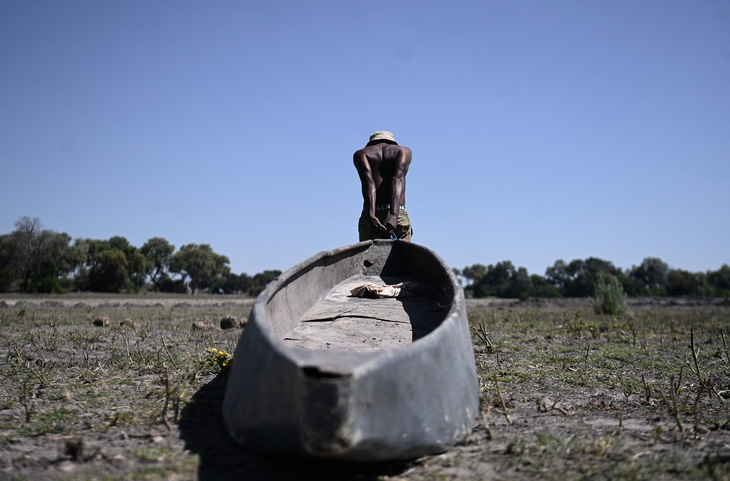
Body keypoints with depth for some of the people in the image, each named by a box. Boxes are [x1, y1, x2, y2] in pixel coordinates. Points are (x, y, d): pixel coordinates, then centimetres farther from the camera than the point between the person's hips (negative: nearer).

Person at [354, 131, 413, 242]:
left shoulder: (361, 154, 18)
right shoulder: (404, 151, 18)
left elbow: (368, 181, -2)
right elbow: (398, 179, -2)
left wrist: (371, 216, -17)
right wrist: (394, 214, -17)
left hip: (369, 217, 0)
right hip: (400, 217, 0)